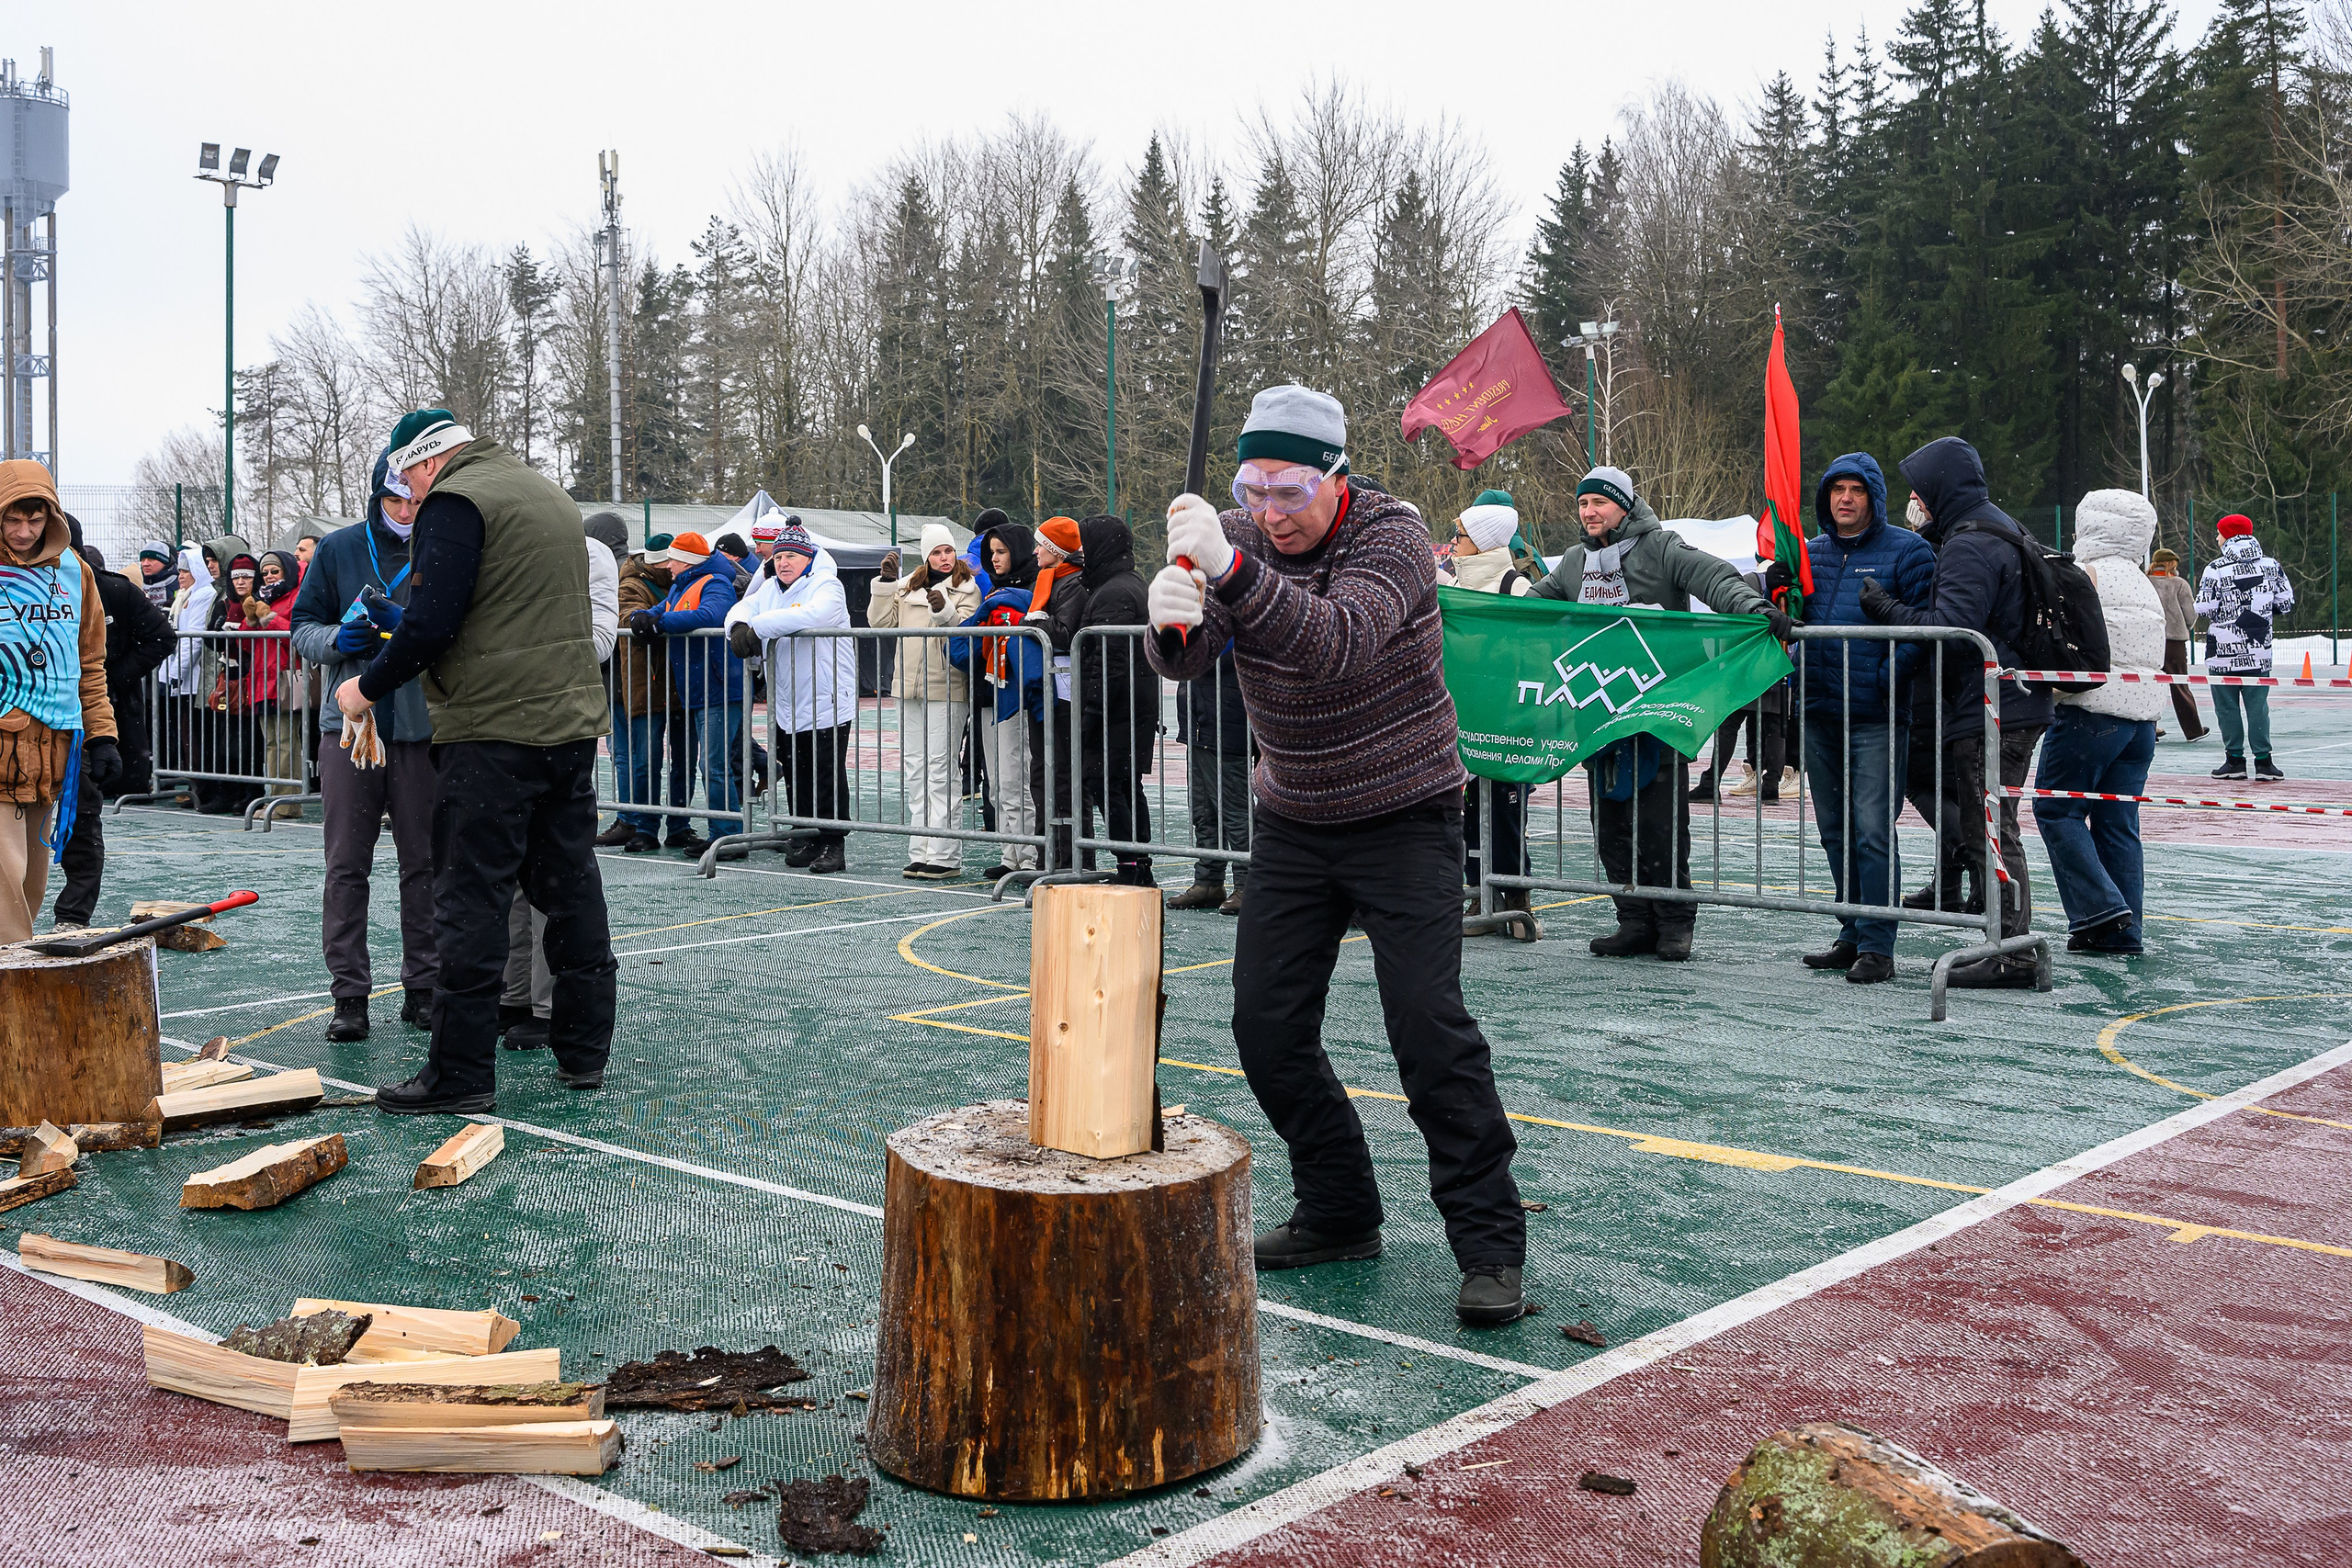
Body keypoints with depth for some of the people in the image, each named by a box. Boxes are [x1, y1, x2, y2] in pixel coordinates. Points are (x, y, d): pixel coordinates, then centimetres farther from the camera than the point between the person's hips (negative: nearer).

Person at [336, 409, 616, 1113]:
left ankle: (461, 1073, -1)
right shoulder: (549, 493, 19)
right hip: (574, 719, 8)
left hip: (494, 729, -8)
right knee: (571, 888, 13)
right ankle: (584, 1051, 19)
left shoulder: (455, 501, -8)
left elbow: (432, 623, -16)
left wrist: (369, 687, -3)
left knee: (472, 902, -4)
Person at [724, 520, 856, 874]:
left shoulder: (826, 586, -11)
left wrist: (758, 627, -27)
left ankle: (832, 844, 2)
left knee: (828, 777, -4)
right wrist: (739, 626, -18)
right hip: (785, 705, 7)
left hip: (827, 702, -7)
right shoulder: (770, 588, 14)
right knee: (795, 775, 12)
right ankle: (803, 837, 22)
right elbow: (743, 608, 8)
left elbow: (812, 615, -30)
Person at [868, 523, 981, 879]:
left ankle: (944, 856, -7)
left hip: (946, 689, -6)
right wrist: (885, 583, 0)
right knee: (914, 770, 8)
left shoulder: (967, 589, 0)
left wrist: (945, 612, -27)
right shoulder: (908, 586, 15)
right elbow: (880, 622, 9)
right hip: (909, 688, 6)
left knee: (939, 769, -9)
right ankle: (921, 852, 13)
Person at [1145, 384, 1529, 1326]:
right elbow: (1183, 663, -17)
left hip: (1405, 816, -5)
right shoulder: (1236, 537, -3)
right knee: (1267, 1023, 2)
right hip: (1292, 822, 5)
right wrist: (1172, 619, -40)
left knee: (1427, 1021, -14)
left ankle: (1489, 1245, -4)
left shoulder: (1393, 534, -18)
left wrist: (1233, 572, -51)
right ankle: (1339, 1214, 19)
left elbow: (1340, 646, -38)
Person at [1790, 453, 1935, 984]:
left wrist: (1891, 672, -20)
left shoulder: (1906, 551, -2)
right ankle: (1851, 935, 23)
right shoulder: (1810, 552, 16)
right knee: (1835, 831, 13)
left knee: (1872, 830, -9)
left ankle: (1877, 946, -4)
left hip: (1876, 715, -6)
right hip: (1818, 711, 6)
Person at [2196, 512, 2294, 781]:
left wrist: (2200, 590, 11)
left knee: (2227, 706, 6)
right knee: (2258, 705, 6)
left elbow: (2204, 609, -10)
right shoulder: (2270, 565, 1)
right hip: (2259, 650, 3)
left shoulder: (2215, 570, -10)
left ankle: (2235, 760, 8)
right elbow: (2286, 602, 4)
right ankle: (2263, 761, 5)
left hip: (2223, 651, -3)